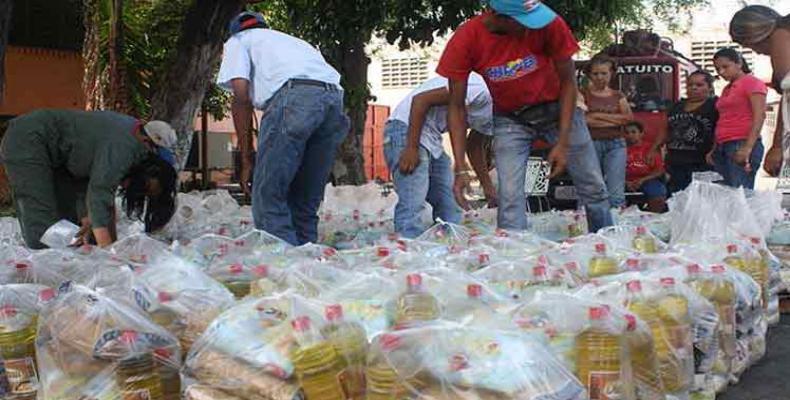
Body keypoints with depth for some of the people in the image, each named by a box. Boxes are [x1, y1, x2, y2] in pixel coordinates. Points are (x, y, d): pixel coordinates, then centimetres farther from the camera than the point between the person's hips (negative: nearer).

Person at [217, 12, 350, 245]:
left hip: (293, 96, -6)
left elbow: (241, 96, 8)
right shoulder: (291, 40, 42)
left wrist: (246, 160, 8)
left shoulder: (238, 41, 26)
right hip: (334, 97, 6)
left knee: (268, 196, -1)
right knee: (306, 201, 13)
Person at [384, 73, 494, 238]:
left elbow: (473, 147, 24)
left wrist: (487, 185, 21)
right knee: (412, 205, -18)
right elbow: (421, 99, -22)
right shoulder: (481, 89, -20)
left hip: (432, 139, 10)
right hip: (407, 128, -10)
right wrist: (412, 148, -23)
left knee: (450, 206, 6)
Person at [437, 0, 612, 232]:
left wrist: (563, 143, -17)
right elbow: (457, 106, -16)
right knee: (510, 196, -15)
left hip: (557, 108, 1)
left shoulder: (549, 24, -27)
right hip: (510, 118, 0)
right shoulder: (466, 41, -25)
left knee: (594, 188, 6)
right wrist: (461, 168, -21)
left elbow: (568, 82, -13)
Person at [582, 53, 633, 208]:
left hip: (615, 145, 2)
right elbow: (583, 119, -8)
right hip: (590, 144, -2)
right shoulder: (583, 94, 8)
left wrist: (598, 115, -4)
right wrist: (615, 119, -5)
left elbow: (629, 117, 1)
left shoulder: (618, 96, 17)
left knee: (616, 193, -8)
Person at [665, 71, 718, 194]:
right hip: (675, 164, 6)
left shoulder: (715, 105, -1)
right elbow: (666, 130, 24)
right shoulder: (677, 106, 18)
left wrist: (713, 152, -20)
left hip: (702, 164, -6)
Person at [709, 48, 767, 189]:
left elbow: (759, 117, -10)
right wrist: (714, 149, 12)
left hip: (742, 145, -7)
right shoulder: (727, 89, 23)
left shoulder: (752, 83, 0)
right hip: (723, 147, 7)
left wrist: (748, 148, -20)